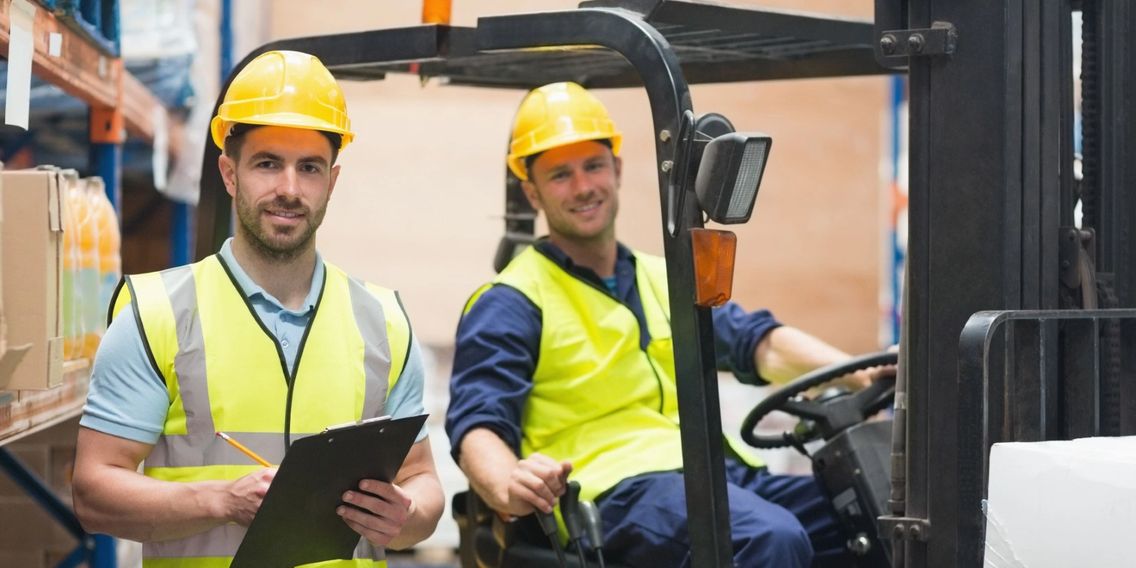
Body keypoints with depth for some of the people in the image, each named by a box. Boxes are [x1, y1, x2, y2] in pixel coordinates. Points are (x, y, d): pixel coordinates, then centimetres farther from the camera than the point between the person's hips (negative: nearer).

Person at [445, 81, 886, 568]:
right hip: (617, 486, -6)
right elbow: (478, 424, -5)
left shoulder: (667, 281, 27)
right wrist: (511, 487, -29)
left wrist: (862, 374, -7)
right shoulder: (511, 304, 8)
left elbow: (759, 342, 13)